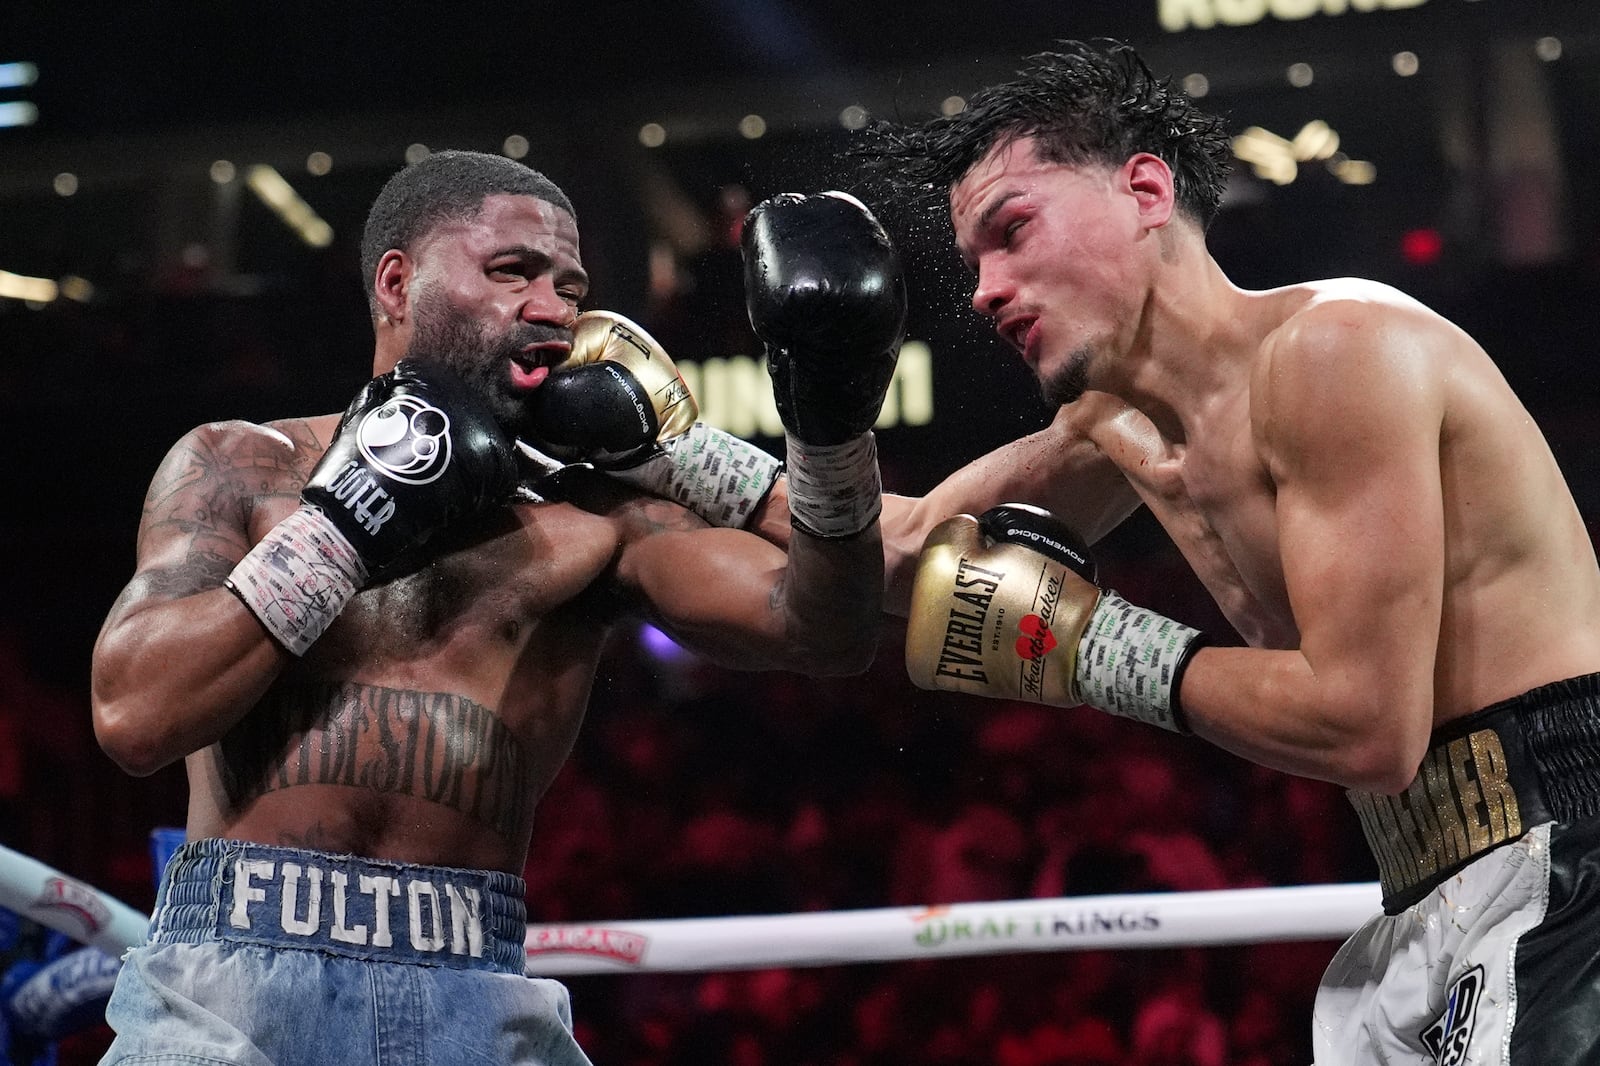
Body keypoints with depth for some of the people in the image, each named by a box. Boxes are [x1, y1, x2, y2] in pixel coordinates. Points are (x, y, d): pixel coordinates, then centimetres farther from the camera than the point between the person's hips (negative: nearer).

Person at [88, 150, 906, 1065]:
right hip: (235, 976, -1)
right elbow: (135, 714, -4)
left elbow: (820, 633, -2)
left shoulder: (594, 519, 10)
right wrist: (346, 526, -6)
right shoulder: (238, 467, 9)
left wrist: (833, 427, -16)